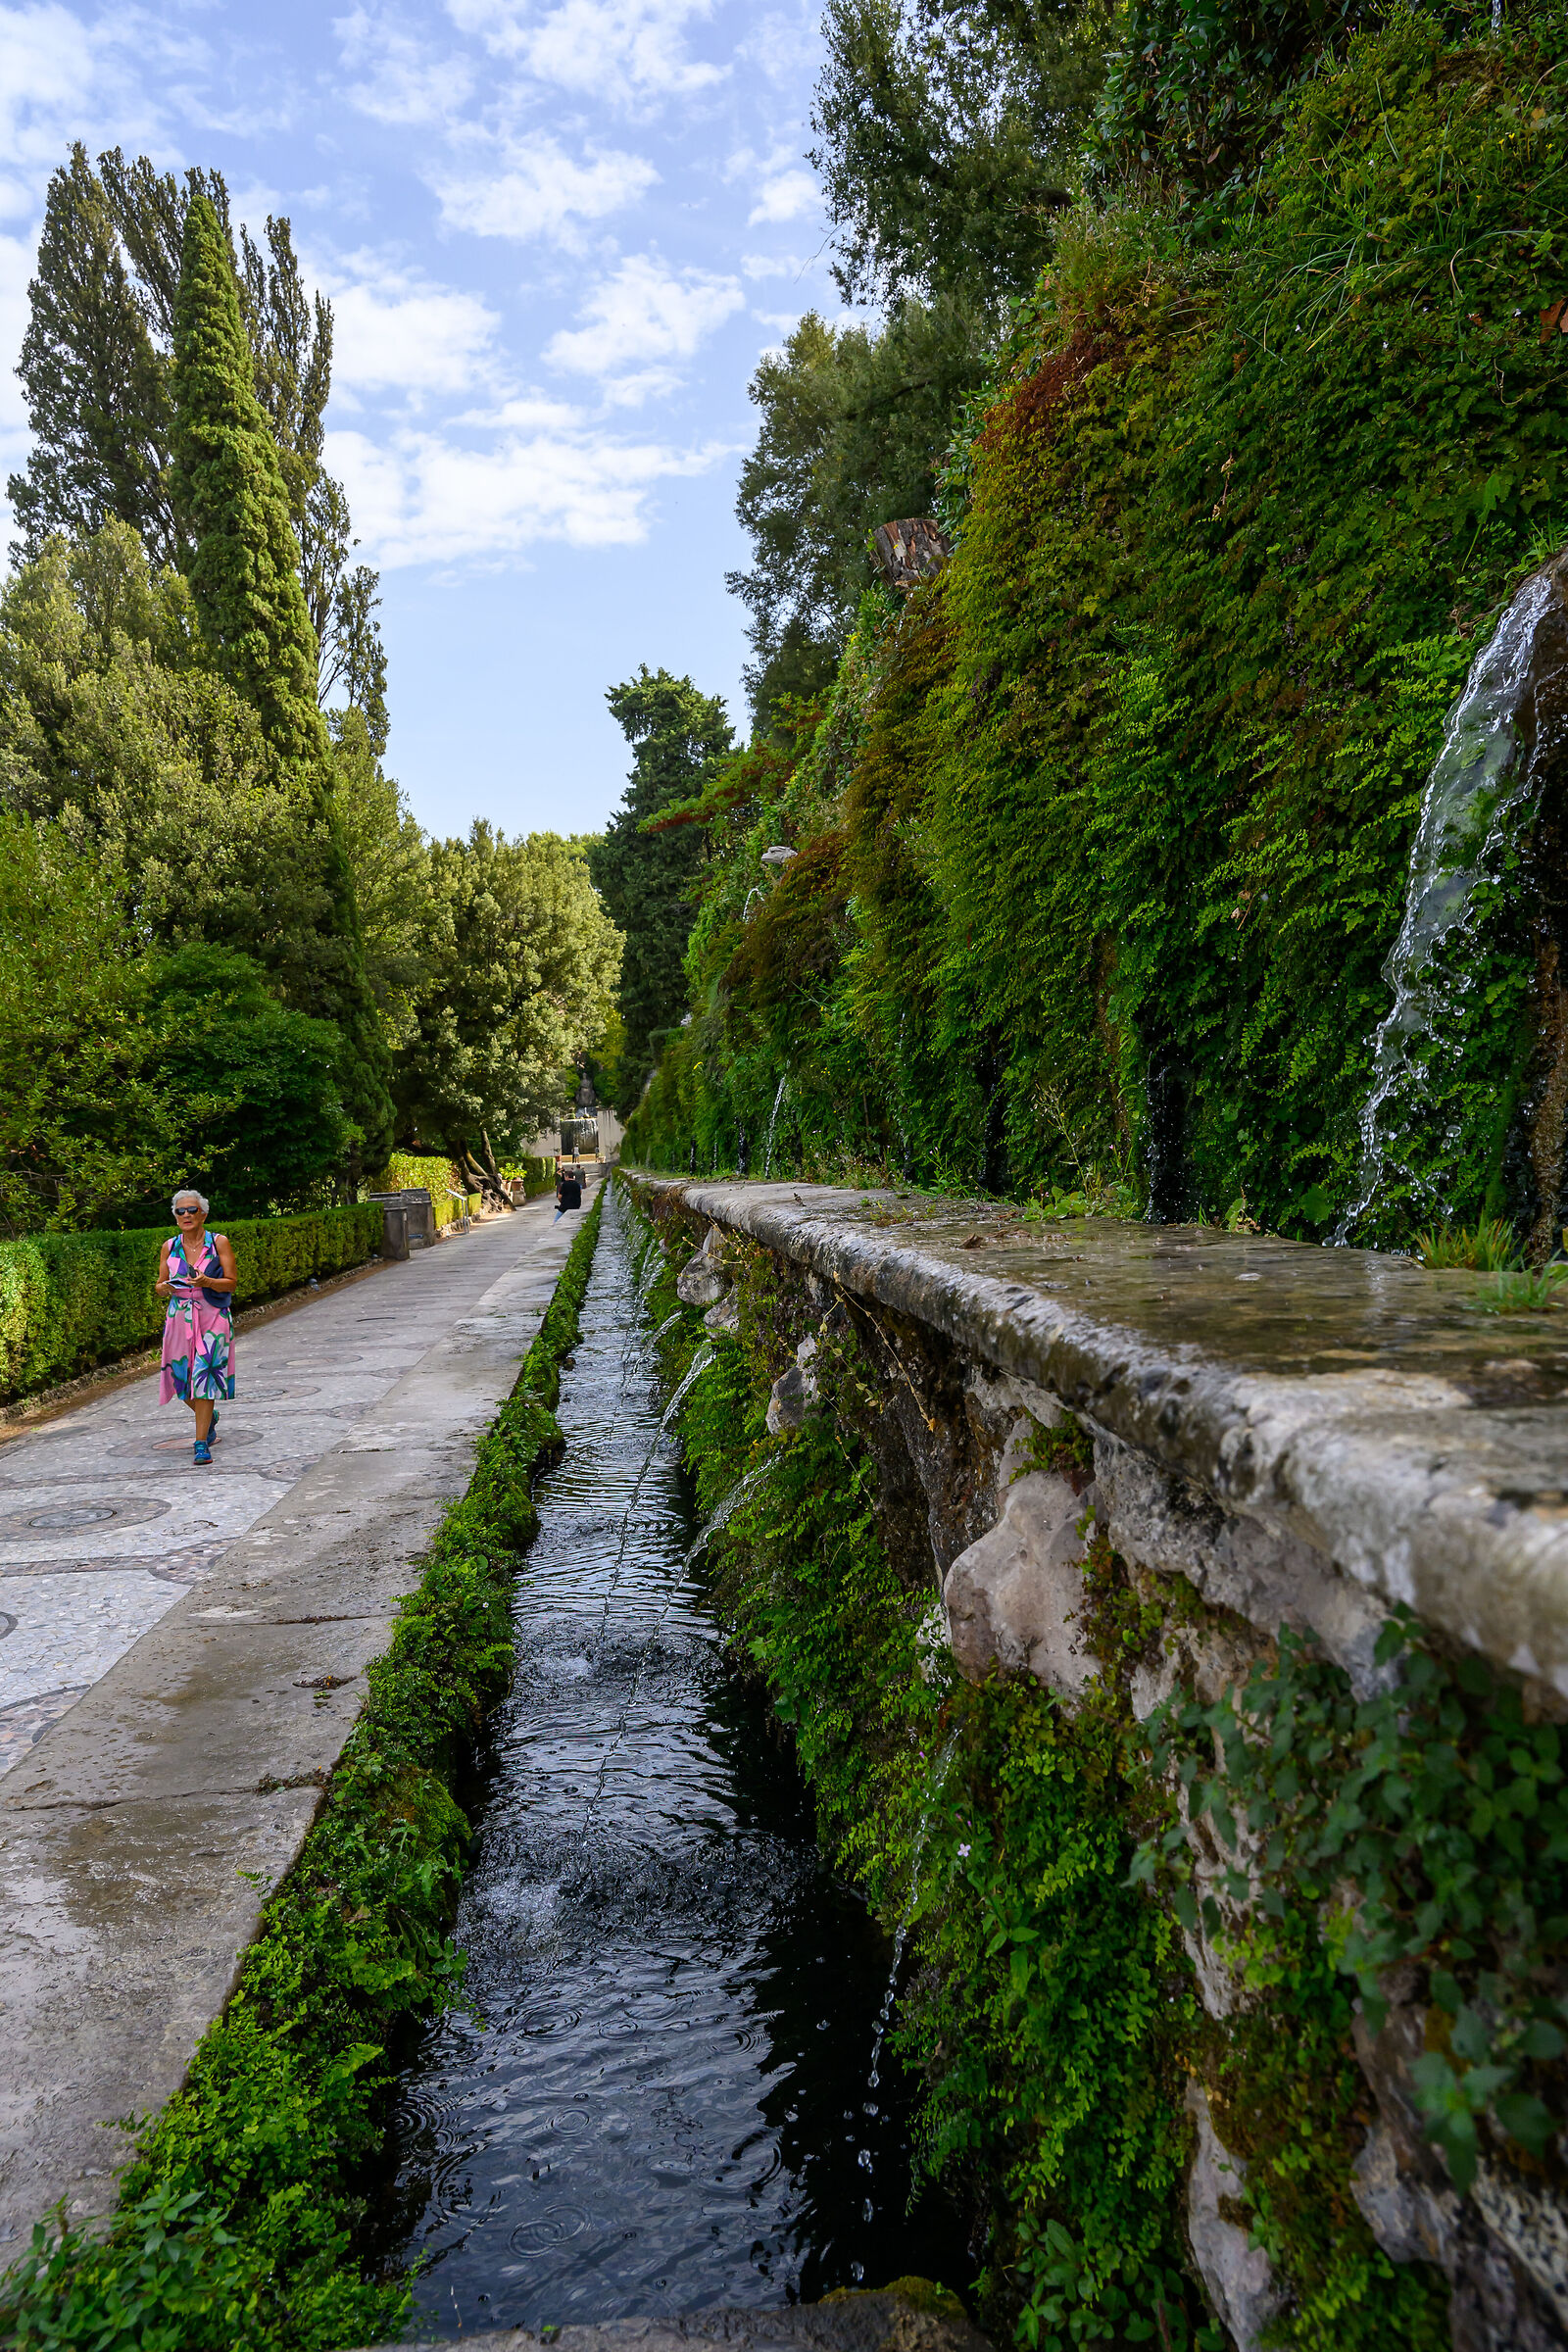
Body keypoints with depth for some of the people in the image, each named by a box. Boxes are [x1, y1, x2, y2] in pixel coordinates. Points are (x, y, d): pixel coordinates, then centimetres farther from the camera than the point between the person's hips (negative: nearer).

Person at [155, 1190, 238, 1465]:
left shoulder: (219, 1242, -2)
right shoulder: (169, 1247, 7)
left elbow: (231, 1282, -4)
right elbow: (161, 1285, 11)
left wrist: (207, 1282, -22)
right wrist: (163, 1288, -12)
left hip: (212, 1318, -3)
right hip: (179, 1318, 3)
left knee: (204, 1377, -11)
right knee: (181, 1378, 5)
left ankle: (202, 1444, -6)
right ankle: (210, 1416, 36)